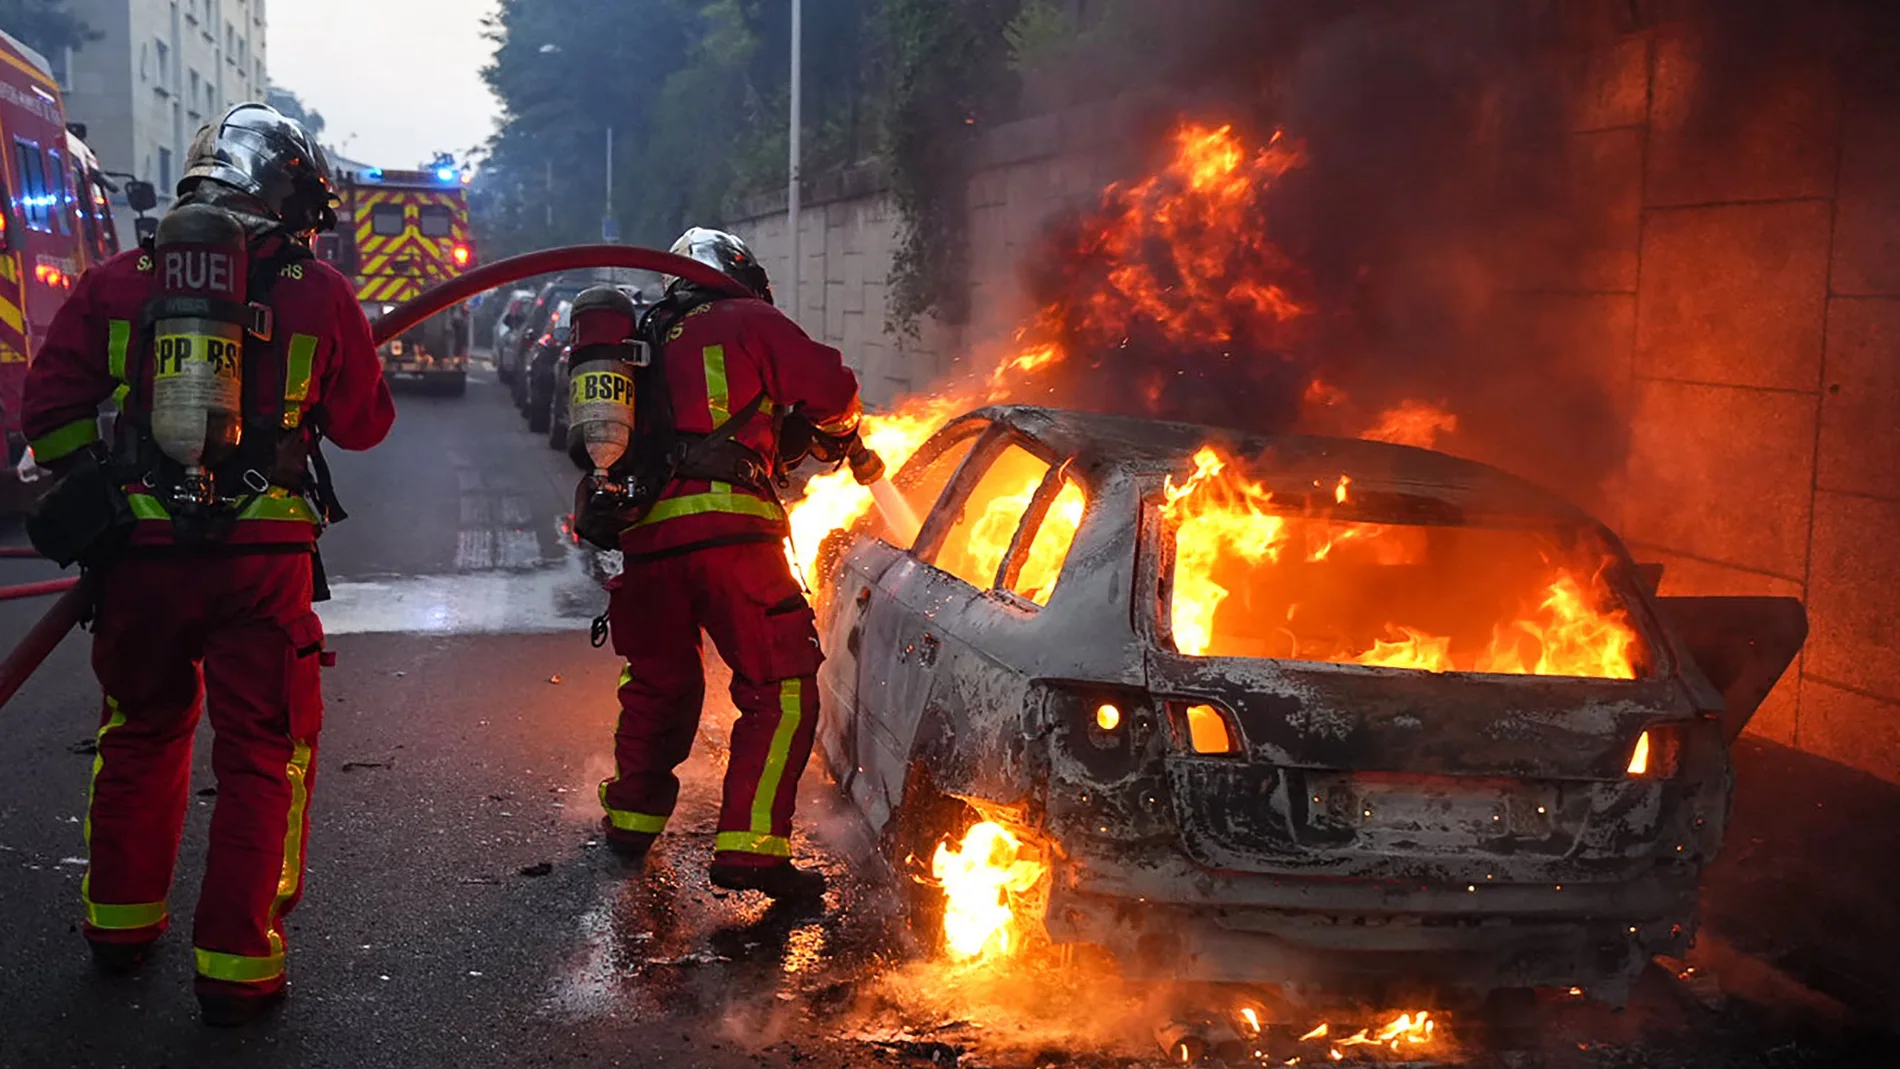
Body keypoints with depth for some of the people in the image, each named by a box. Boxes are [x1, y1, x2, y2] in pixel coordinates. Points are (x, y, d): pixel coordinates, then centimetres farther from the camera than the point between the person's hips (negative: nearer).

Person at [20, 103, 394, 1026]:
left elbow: (51, 415, 2)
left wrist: (100, 486, 17)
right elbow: (364, 423, 8)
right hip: (263, 558, -3)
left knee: (141, 732, 22)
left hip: (139, 550, 3)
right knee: (263, 754, 7)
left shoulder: (115, 283, 3)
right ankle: (235, 963, 9)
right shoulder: (317, 293, -2)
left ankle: (121, 921, 36)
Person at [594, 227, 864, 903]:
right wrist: (841, 432, 27)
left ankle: (632, 819, 35)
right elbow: (832, 389, 4)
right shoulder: (746, 321, 9)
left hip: (643, 536, 7)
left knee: (658, 681, 25)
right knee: (782, 687, -1)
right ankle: (749, 847, -8)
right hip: (725, 527, -6)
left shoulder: (646, 344, 28)